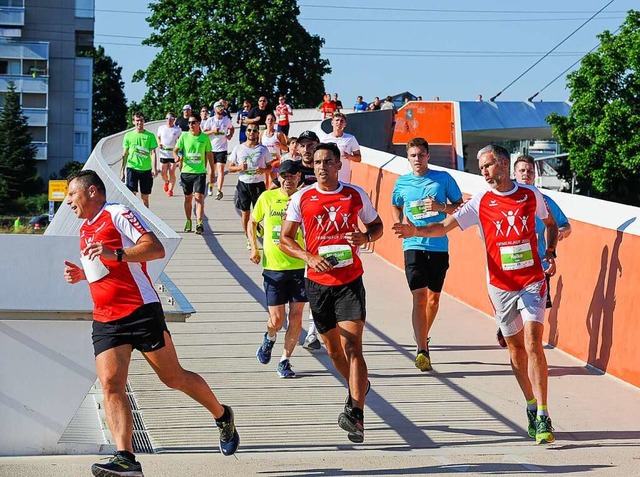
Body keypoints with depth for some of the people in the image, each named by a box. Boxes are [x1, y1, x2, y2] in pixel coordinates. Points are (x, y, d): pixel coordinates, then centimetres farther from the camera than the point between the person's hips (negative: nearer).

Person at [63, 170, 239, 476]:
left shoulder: (117, 214, -4)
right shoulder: (85, 229, 22)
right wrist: (81, 274, 15)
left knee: (173, 378, 2)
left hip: (141, 311, -7)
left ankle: (223, 417, 26)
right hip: (105, 321, 7)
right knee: (110, 385, -13)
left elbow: (156, 249, -15)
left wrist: (115, 253, -26)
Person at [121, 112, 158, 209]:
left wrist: (154, 168, -16)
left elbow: (153, 153, -3)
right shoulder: (128, 135, 5)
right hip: (132, 168, 0)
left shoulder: (150, 136, 3)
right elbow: (125, 155, 10)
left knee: (145, 197, 8)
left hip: (146, 169, 0)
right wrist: (122, 170, 7)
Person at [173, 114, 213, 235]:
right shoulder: (184, 136, 2)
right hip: (186, 171, 2)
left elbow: (209, 155, 9)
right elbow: (175, 150, 4)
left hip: (200, 172, -2)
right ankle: (188, 221, 26)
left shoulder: (205, 137, 1)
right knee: (188, 197, 12)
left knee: (199, 197, -13)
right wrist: (176, 157, -20)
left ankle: (200, 223, -19)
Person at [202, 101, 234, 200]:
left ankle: (219, 191, -16)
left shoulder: (227, 120, 5)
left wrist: (230, 135, 5)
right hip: (212, 148, 0)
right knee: (213, 169, 12)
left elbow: (231, 128, 24)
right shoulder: (210, 120, -1)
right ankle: (210, 186, 35)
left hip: (222, 148, 0)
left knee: (220, 169, -11)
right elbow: (203, 132, -3)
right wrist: (213, 131, -18)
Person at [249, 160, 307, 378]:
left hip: (300, 266, 0)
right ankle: (269, 338, 33)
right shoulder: (267, 197, 0)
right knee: (277, 319, -2)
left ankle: (285, 361, 15)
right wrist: (254, 248, 8)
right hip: (273, 267, 0)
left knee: (296, 317, 0)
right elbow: (252, 222, 16)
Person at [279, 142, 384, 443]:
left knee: (352, 345, -15)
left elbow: (377, 226, 15)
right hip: (318, 282, 2)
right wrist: (309, 257, -12)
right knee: (333, 348, 14)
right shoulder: (301, 198, 2)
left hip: (350, 282, -2)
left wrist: (366, 237, -8)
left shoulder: (355, 195, 2)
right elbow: (285, 239, 4)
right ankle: (358, 386, 42)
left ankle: (355, 412, -16)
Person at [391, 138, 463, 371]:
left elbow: (460, 207, 6)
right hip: (413, 245, -1)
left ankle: (423, 337, 36)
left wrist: (441, 207, -13)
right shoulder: (402, 183, 6)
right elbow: (395, 207, 24)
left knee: (434, 297, 12)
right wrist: (399, 225, 5)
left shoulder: (443, 178, 2)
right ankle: (422, 350, -18)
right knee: (419, 297, -12)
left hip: (439, 245, 1)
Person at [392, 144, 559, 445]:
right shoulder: (480, 203, -2)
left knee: (533, 343, -14)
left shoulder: (531, 195, 1)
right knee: (515, 348, 8)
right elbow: (445, 226, -9)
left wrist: (550, 251, 5)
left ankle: (543, 418, -14)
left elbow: (550, 223, 21)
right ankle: (531, 407, 25)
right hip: (501, 285, 1)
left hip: (532, 282, -1)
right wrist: (416, 231, -26)